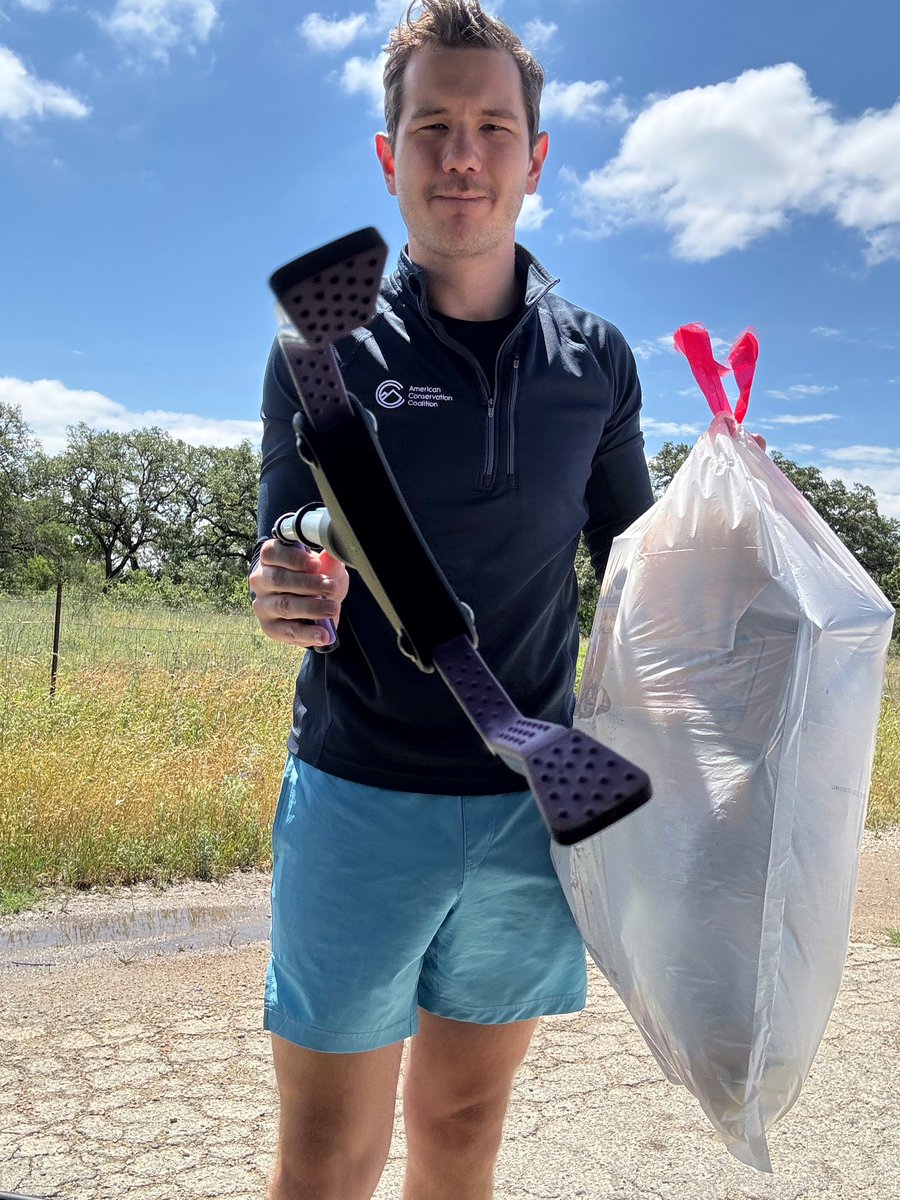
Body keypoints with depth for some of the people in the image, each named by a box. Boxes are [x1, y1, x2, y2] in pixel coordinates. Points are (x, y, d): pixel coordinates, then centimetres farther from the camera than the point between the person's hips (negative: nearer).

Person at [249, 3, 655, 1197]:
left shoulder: (596, 360, 5)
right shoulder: (327, 345, -2)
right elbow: (287, 569, -1)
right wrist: (288, 595, -24)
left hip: (533, 799, 3)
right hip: (362, 793, -2)